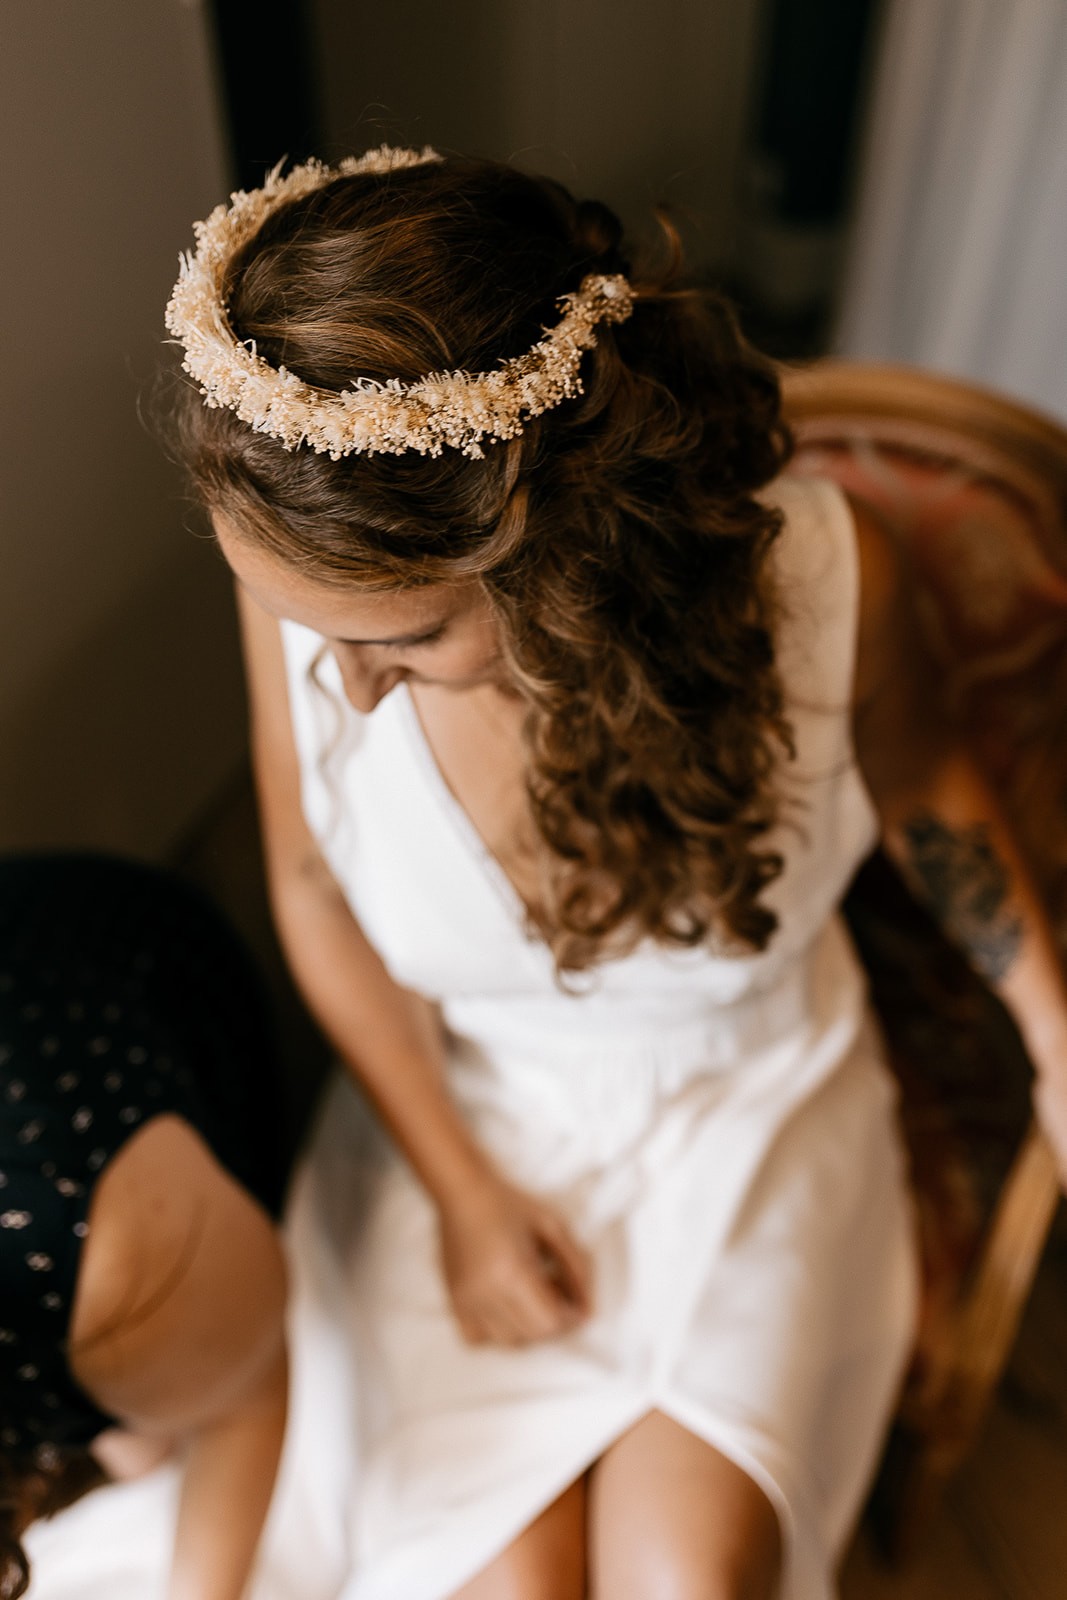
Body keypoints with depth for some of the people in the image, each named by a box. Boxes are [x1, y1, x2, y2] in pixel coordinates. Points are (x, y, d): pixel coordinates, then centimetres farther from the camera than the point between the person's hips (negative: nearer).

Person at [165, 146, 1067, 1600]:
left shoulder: (823, 575, -25)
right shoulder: (316, 566, -22)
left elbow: (917, 783, -1)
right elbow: (316, 889, -6)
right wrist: (458, 1188, -5)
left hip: (756, 1105, 0)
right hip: (472, 1102, 1)